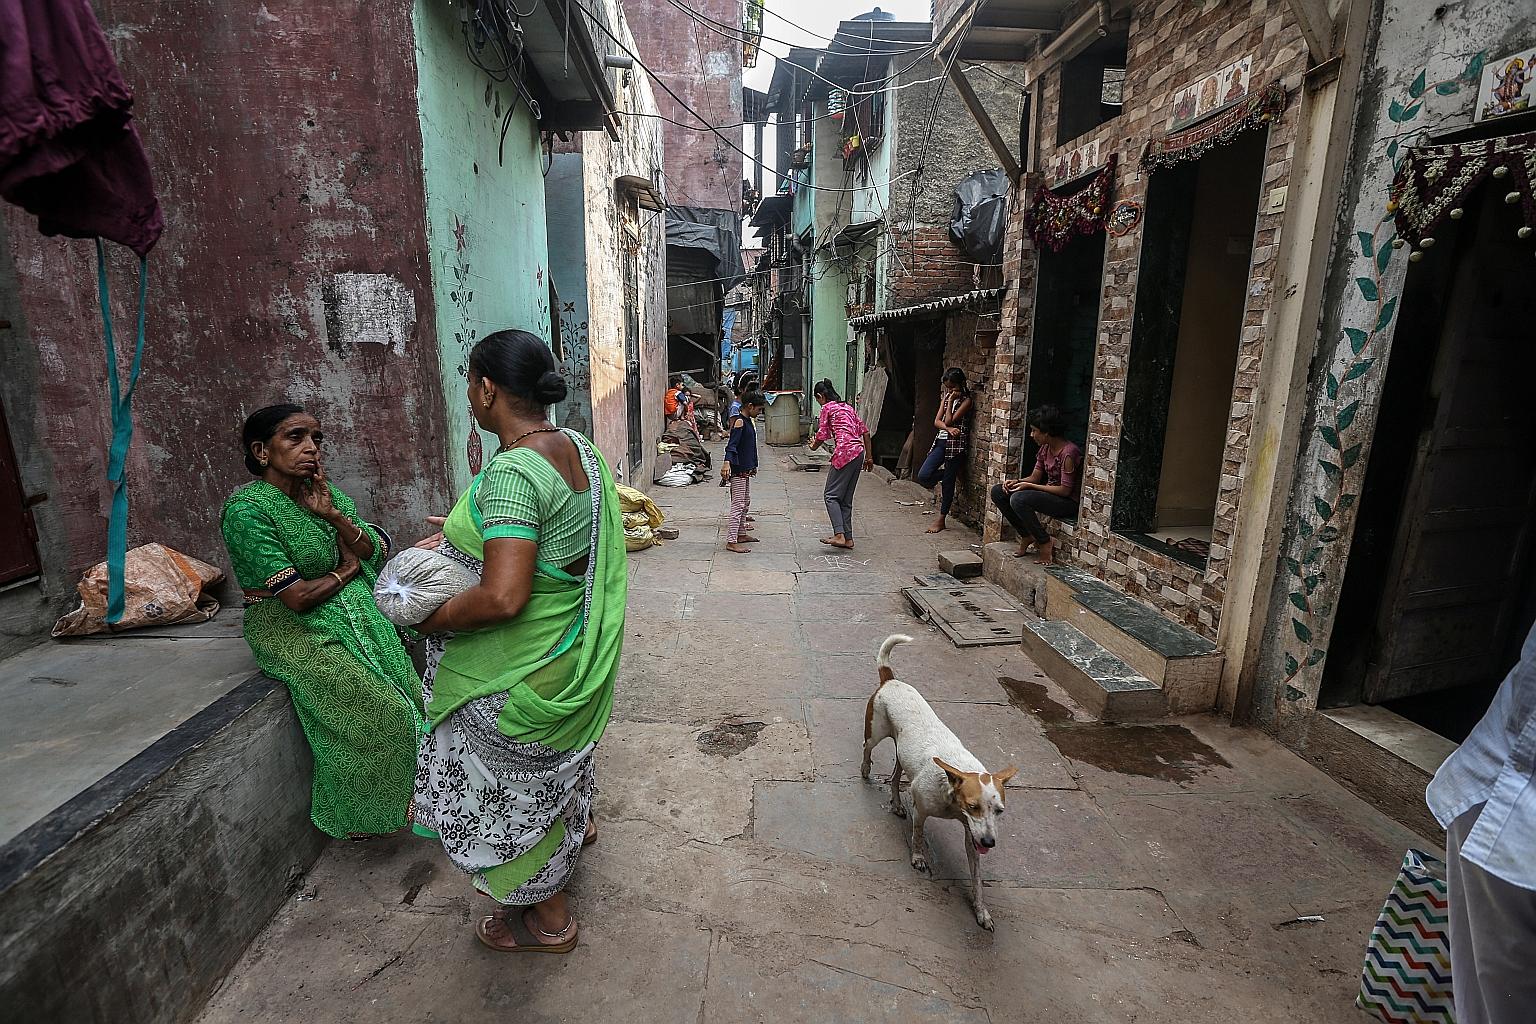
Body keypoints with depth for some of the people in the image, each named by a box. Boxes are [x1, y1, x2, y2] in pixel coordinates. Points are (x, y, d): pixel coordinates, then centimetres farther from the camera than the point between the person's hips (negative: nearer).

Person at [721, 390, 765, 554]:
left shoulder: (749, 421, 14)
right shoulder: (739, 421, -15)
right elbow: (732, 444, -26)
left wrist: (753, 466, 31)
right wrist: (726, 462, -40)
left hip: (746, 468, 10)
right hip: (738, 469, -10)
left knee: (745, 503, 19)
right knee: (738, 504, -10)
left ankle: (741, 534, 31)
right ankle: (731, 542, -9)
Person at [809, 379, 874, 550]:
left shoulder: (827, 408, 1)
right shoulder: (847, 406, 22)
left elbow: (822, 435, 0)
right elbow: (865, 432, 19)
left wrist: (814, 446, 22)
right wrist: (869, 457, 22)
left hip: (844, 453, -8)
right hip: (859, 452, 8)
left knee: (831, 495, -4)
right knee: (846, 498, 12)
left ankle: (839, 535, -15)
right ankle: (848, 538, 12)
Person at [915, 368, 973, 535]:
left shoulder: (966, 401, -6)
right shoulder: (946, 397, 13)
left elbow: (949, 421, -13)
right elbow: (937, 421, 5)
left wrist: (951, 401, -9)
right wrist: (949, 429, -13)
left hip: (956, 444, -6)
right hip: (941, 441, 6)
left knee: (948, 482, 1)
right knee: (923, 476, -9)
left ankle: (941, 519, 12)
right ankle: (945, 474, 24)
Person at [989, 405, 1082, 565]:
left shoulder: (1068, 453, -22)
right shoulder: (1045, 448, 5)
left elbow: (1065, 490, -22)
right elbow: (1035, 477, 10)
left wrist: (1029, 486, -21)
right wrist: (1017, 482, -11)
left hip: (1067, 502, -9)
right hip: (1048, 494, 9)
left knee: (1018, 499, -33)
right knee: (997, 491, -2)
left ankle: (1045, 543, -14)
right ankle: (1027, 536, 3)